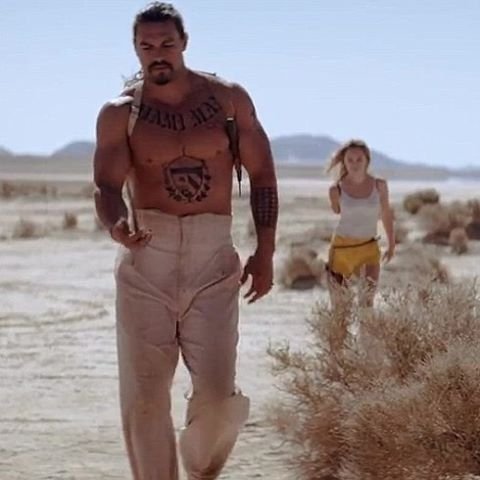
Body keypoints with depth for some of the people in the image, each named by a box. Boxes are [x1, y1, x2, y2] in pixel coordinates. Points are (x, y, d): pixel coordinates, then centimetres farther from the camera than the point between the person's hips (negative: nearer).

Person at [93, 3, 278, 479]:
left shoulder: (228, 99, 4)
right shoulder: (119, 114, 1)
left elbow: (261, 174, 10)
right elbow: (107, 186, -8)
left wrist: (265, 251, 3)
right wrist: (116, 224, -31)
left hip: (212, 261, 0)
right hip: (144, 262, 0)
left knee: (216, 394, -9)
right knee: (144, 398, 0)